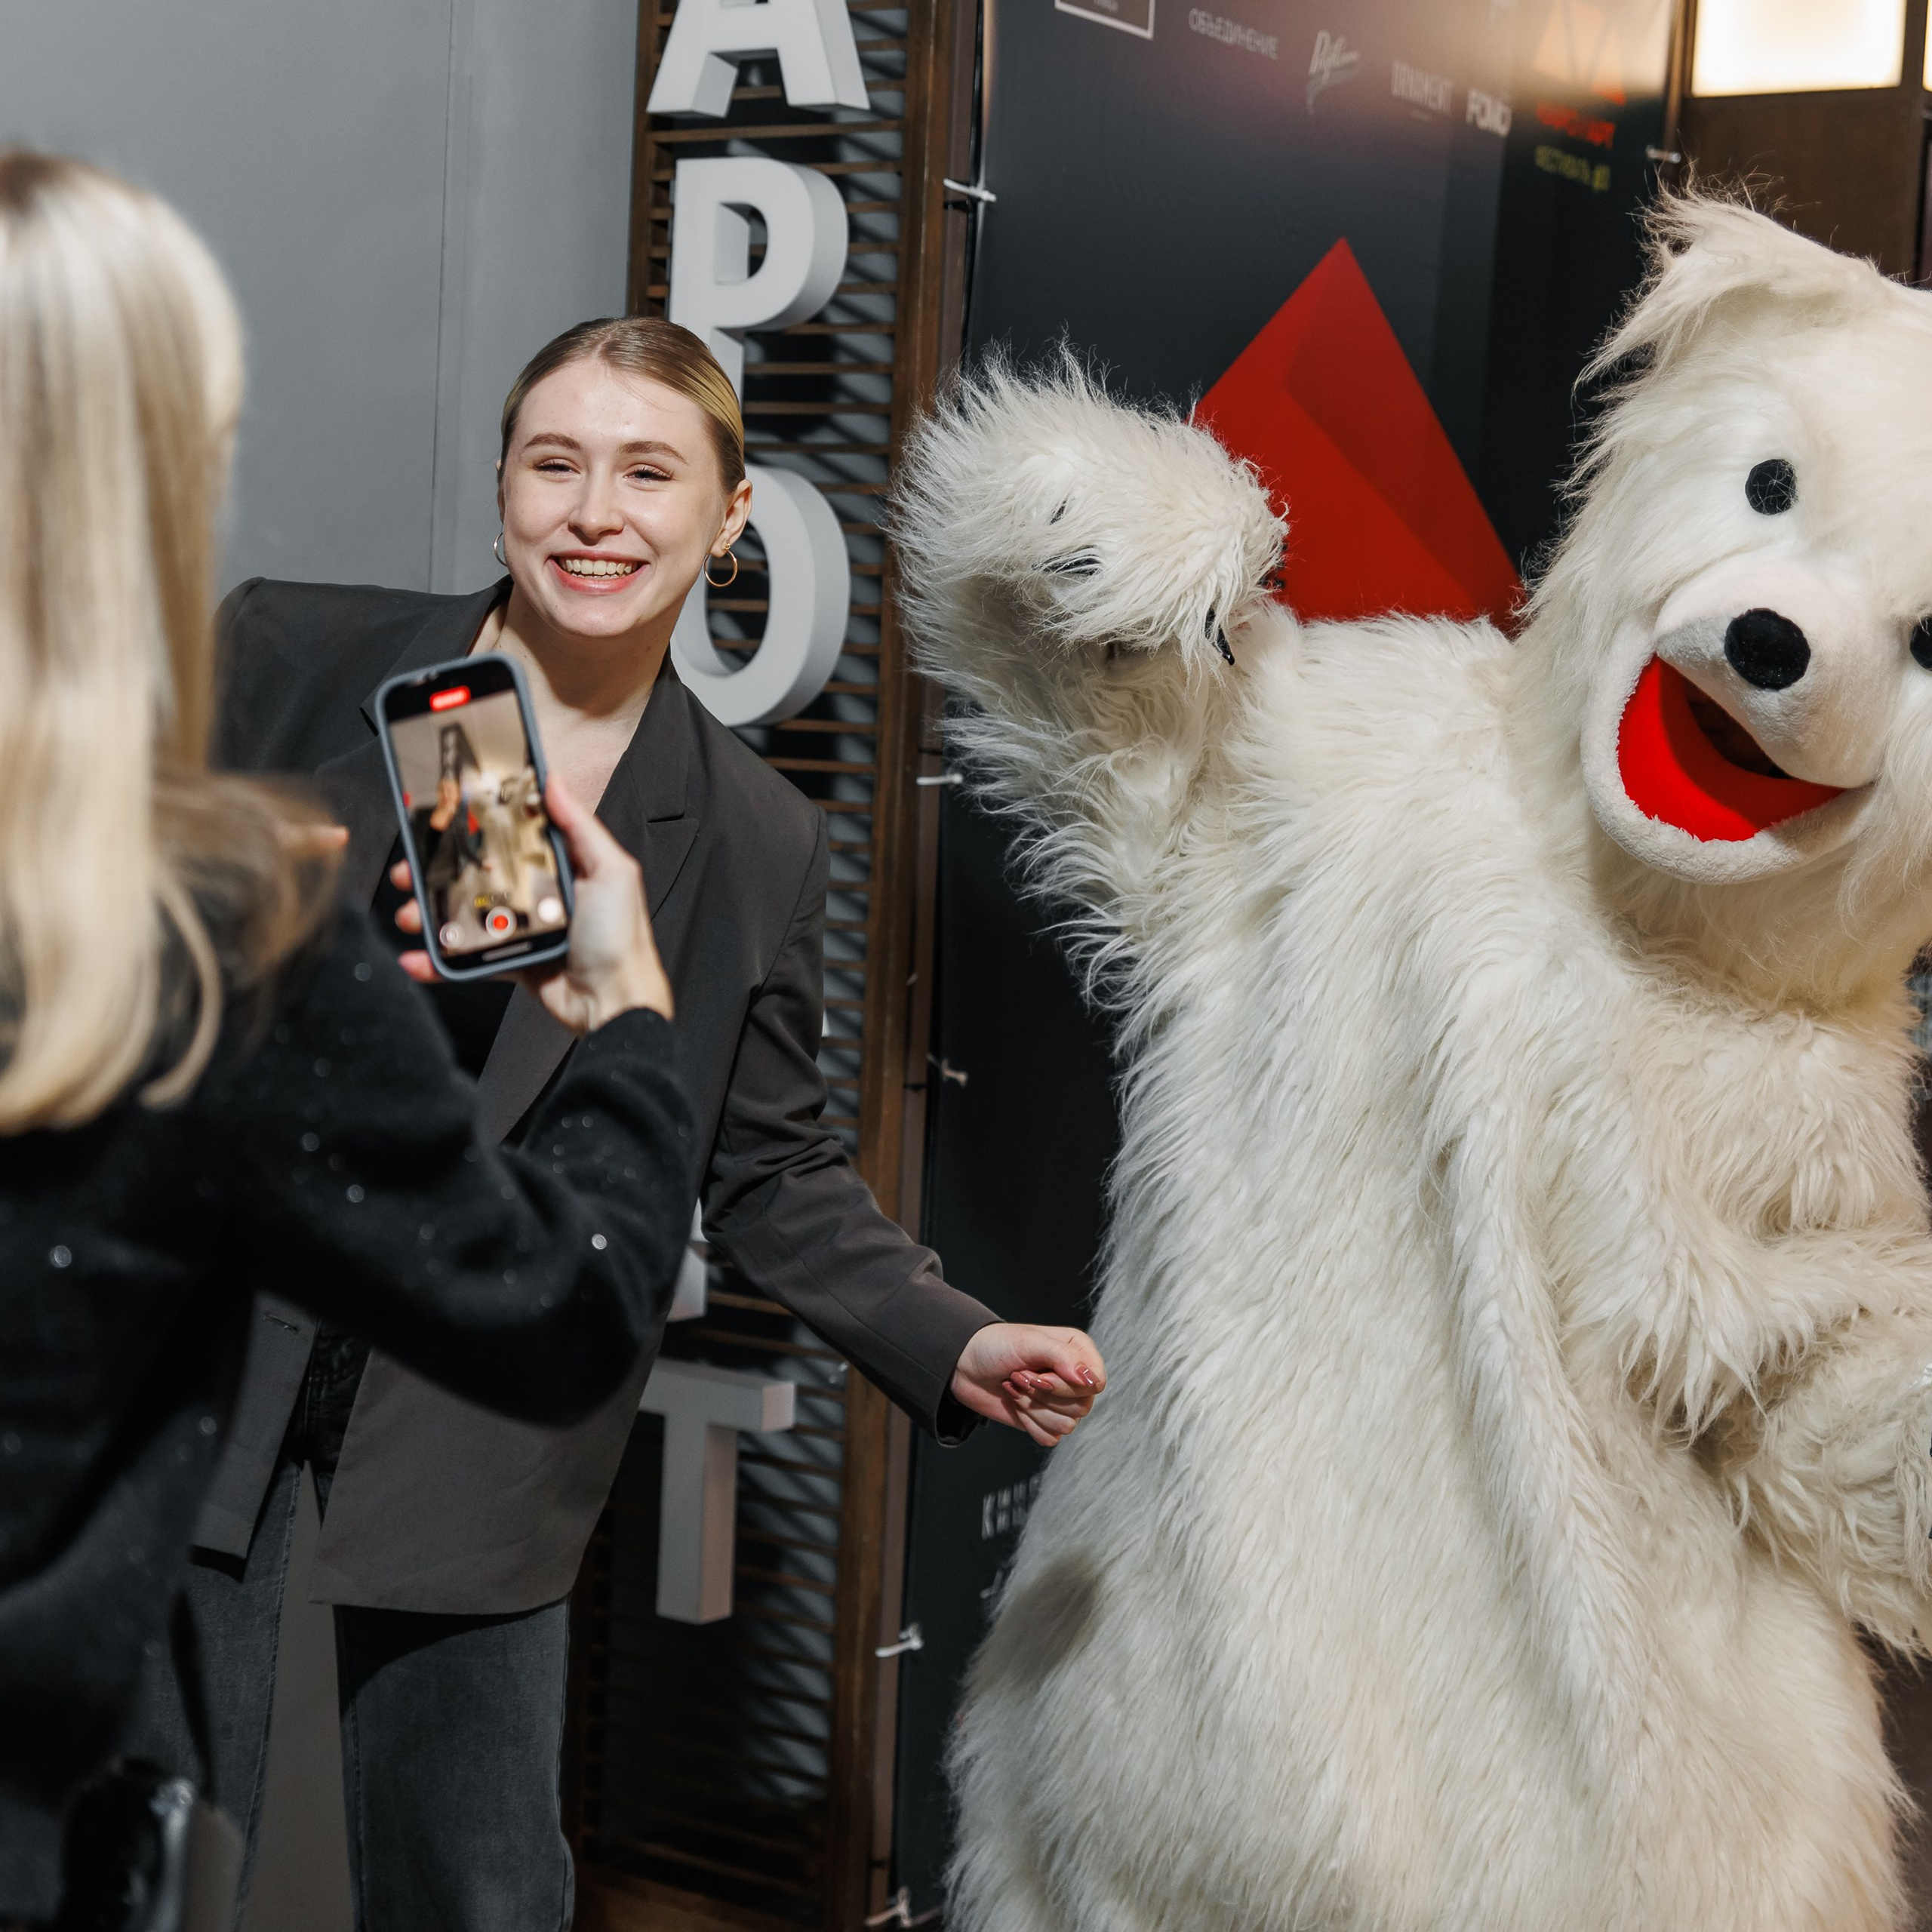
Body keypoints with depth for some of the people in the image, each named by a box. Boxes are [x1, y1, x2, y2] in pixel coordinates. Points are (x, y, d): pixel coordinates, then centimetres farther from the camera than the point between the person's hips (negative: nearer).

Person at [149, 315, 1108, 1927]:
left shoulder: (759, 844, 3)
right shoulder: (288, 658, -1)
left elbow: (771, 1173, 6)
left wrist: (953, 1345, -6)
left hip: (472, 1427, 1)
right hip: (196, 1327, -1)